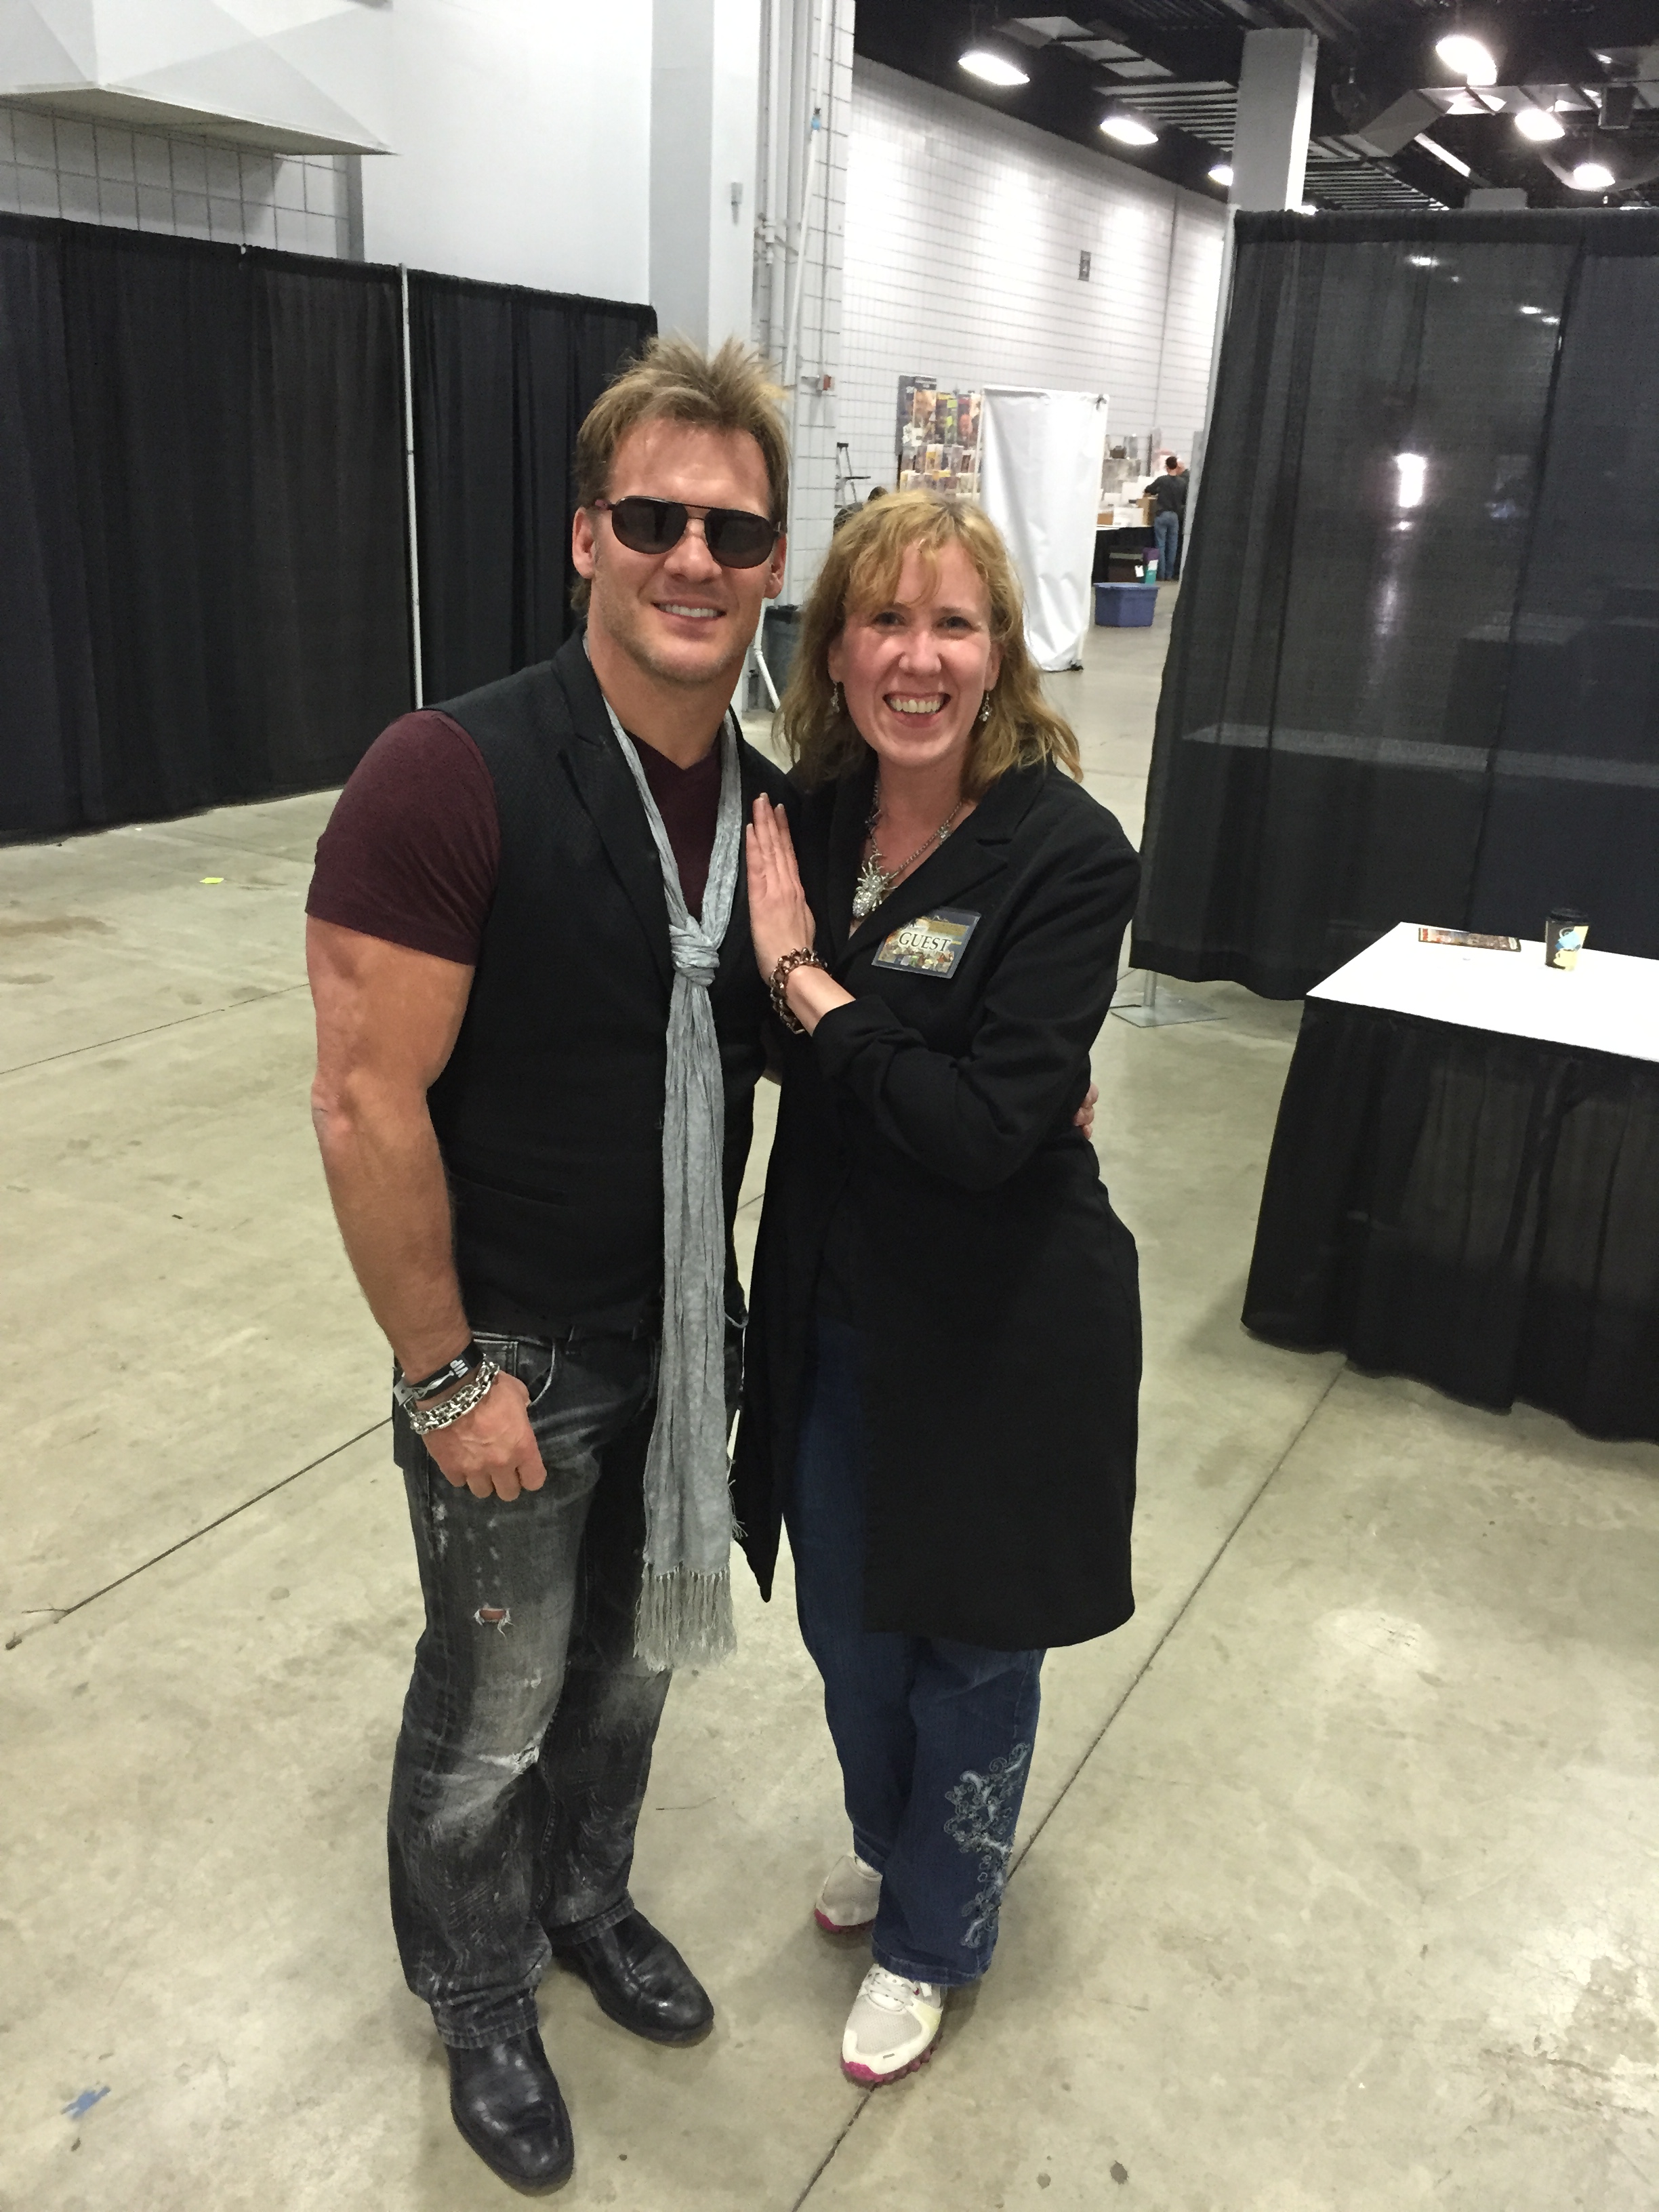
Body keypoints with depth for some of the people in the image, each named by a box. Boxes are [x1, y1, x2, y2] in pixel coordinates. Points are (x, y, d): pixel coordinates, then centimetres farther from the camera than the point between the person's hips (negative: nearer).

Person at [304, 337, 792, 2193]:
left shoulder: (767, 801, -2)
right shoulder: (452, 778, -23)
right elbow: (367, 1102, -22)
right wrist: (446, 1374, -17)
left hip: (688, 1333, 6)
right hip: (516, 1353, -5)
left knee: (634, 1657, 25)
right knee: (493, 1711, 16)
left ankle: (587, 1898, 55)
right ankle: (479, 1995, 45)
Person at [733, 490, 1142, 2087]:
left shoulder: (1067, 856, -21)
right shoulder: (812, 817, -4)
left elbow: (986, 1130, -27)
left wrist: (805, 974, -23)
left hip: (999, 1336, -5)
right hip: (837, 1310, 6)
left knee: (967, 1651, 17)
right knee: (847, 1623, 25)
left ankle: (932, 1935, 46)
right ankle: (890, 1839, 57)